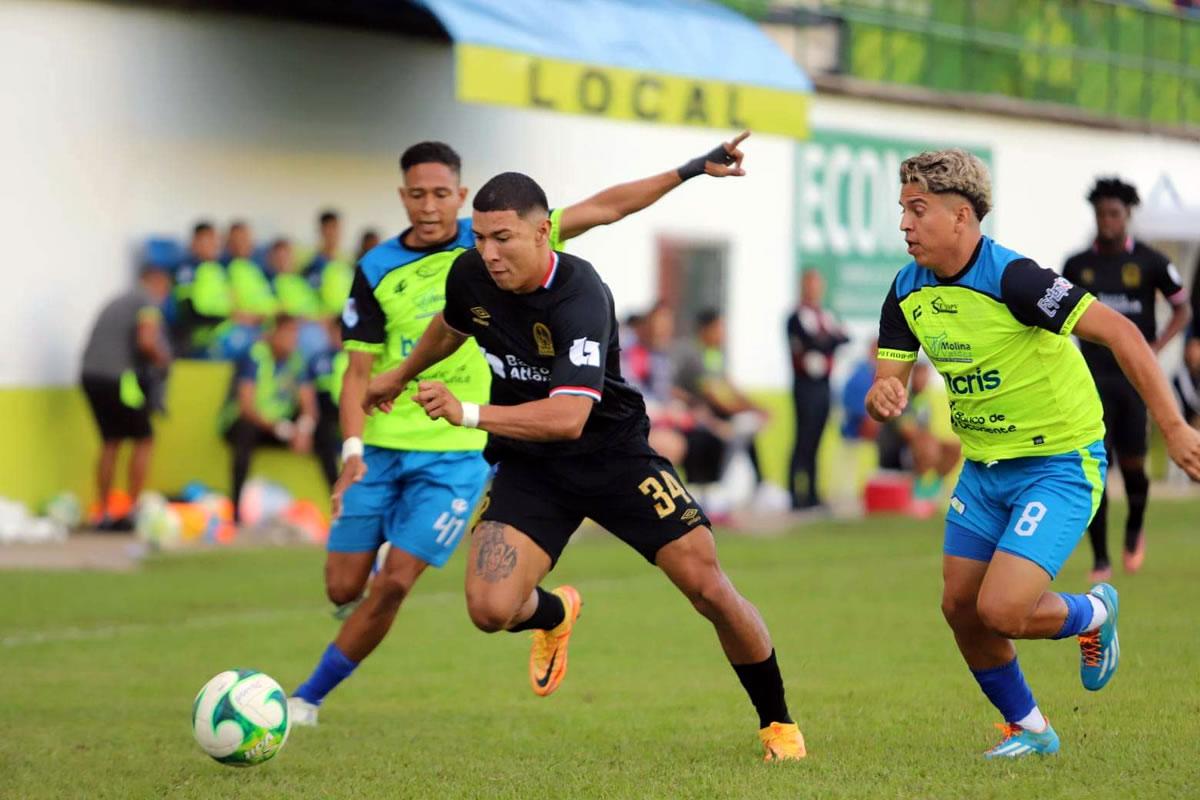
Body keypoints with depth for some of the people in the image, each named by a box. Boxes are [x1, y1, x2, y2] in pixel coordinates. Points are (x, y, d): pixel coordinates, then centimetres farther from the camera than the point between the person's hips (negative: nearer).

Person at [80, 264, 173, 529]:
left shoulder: (117, 302, 23)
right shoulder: (149, 302, -2)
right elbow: (147, 340, -18)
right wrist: (162, 359, 1)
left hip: (91, 375, 8)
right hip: (118, 377, -7)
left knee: (110, 443, 15)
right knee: (144, 440, 5)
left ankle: (103, 514, 11)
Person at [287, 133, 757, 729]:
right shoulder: (376, 272, 0)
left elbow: (602, 209, -1)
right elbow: (360, 369, 1)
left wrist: (692, 170, -5)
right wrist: (353, 448, -15)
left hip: (458, 450, -2)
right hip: (380, 448, 2)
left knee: (392, 586, -10)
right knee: (344, 587, 3)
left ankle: (308, 698, 6)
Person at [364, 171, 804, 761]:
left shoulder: (580, 297, -29)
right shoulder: (470, 276, -10)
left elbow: (568, 417, -40)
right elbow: (451, 326, 18)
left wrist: (469, 414, -47)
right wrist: (400, 376, 34)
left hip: (614, 454, -4)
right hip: (528, 464, 4)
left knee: (708, 588, -9)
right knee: (490, 610, -16)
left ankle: (777, 722, 15)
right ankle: (556, 614, 23)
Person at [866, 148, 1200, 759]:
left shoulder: (1012, 279, -25)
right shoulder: (909, 292, -2)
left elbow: (1120, 332, -25)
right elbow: (889, 382, 1)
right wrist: (882, 397, -26)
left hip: (1060, 463, -8)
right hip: (985, 468, 8)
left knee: (1001, 611, -18)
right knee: (961, 607, 6)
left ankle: (1093, 614, 16)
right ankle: (1028, 728, 28)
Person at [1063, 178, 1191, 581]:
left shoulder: (1150, 262, 0)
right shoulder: (1077, 265, 6)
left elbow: (1181, 310, 8)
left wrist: (1155, 348, -4)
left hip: (1135, 377, -1)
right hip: (1094, 378, 1)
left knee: (1131, 463, 2)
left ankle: (1135, 529, 34)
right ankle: (1100, 560, -3)